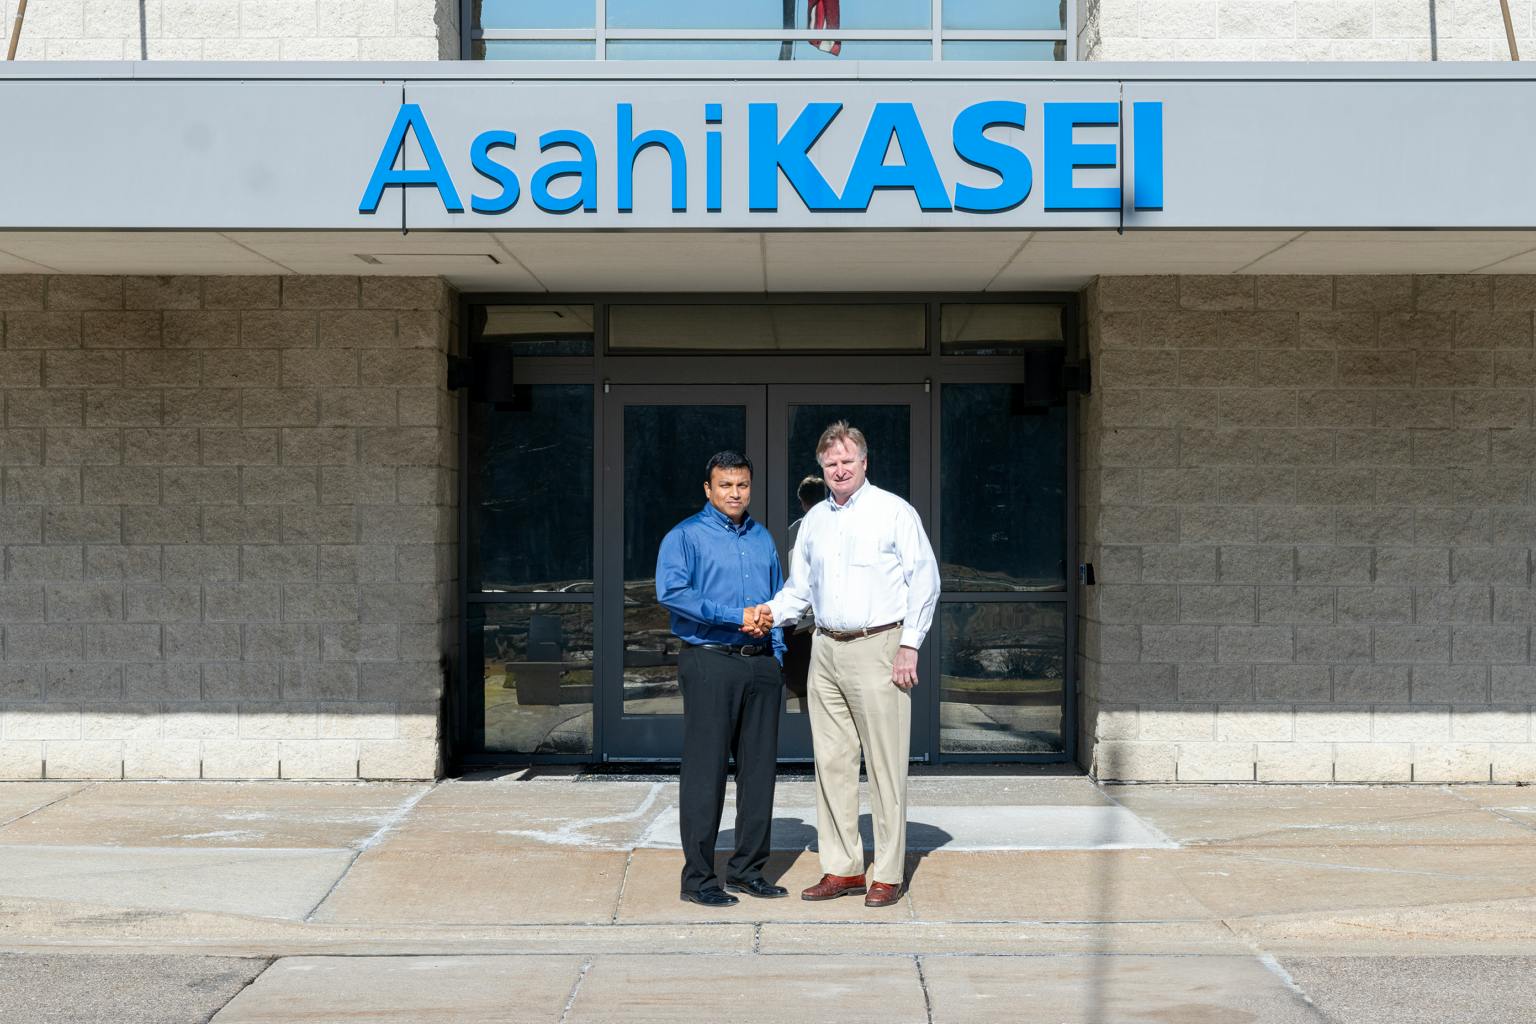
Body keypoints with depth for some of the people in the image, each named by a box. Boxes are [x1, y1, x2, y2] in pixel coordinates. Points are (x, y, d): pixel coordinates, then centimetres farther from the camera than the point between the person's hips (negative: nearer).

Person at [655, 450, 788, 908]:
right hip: (710, 663, -6)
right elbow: (671, 592, -17)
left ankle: (748, 869, 17)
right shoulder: (686, 536, -2)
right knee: (706, 771, -5)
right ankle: (698, 877, 1)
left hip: (760, 665, 6)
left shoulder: (762, 538, 18)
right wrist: (736, 616, -18)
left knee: (759, 768, 8)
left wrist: (775, 653, 9)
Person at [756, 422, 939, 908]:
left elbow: (924, 580, -4)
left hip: (877, 649, -6)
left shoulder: (894, 512, -2)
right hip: (826, 650, 6)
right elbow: (800, 587, 20)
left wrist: (909, 645, -9)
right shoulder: (814, 521, 15)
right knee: (831, 761, 7)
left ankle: (888, 874, 4)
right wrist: (773, 610, 0)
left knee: (885, 766, -3)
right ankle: (842, 868, 15)